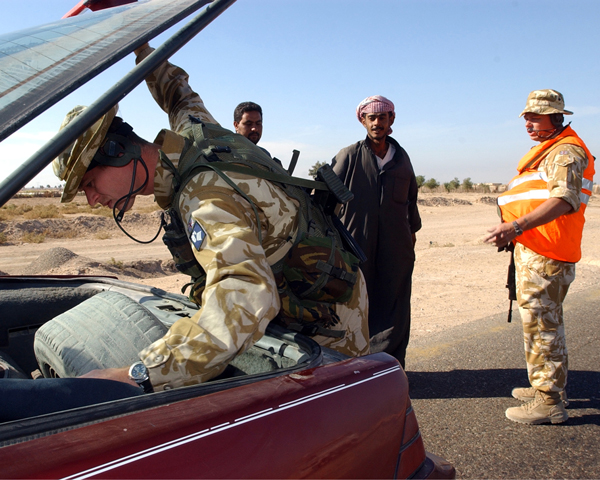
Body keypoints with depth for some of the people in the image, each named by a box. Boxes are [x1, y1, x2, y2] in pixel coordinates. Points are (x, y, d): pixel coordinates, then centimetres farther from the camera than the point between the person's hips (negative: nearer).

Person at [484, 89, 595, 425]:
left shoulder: (566, 151, -13)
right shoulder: (549, 151, 22)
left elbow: (563, 200, -29)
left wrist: (516, 226, -39)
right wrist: (515, 232, 21)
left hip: (545, 256, -11)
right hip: (535, 250, 11)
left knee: (541, 324, -6)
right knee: (546, 322, 19)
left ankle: (549, 403, 3)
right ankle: (549, 388, 33)